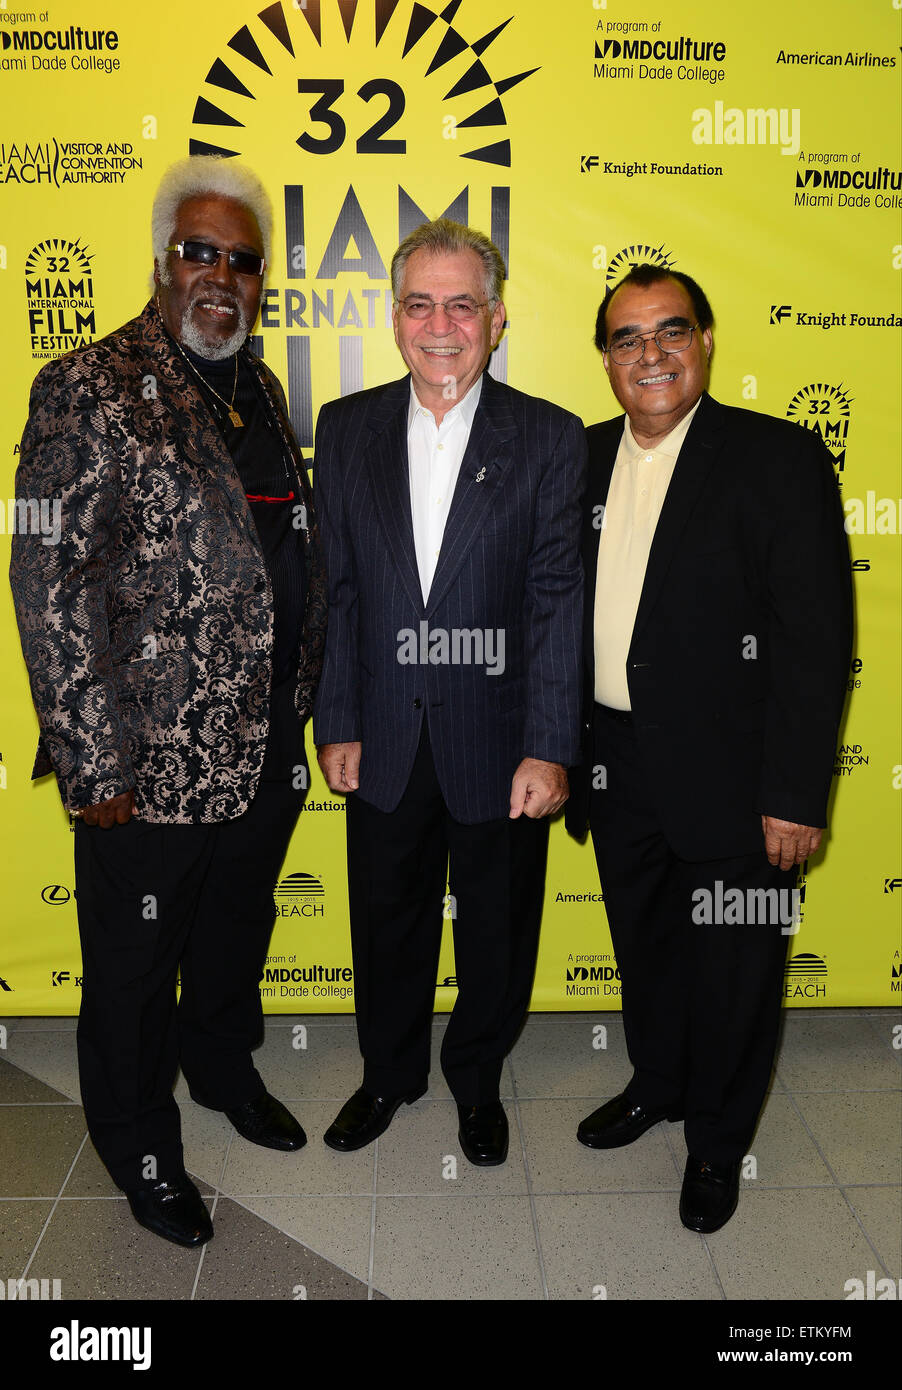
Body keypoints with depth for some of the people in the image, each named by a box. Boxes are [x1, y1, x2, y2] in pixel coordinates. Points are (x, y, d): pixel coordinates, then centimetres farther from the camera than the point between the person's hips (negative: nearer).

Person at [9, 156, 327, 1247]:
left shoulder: (262, 390, 11)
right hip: (152, 758, -6)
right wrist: (94, 763, -18)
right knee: (135, 964, 13)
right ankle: (140, 1150, 37)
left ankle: (225, 1068, 51)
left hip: (268, 746, 7)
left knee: (238, 930, 25)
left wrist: (304, 700, 14)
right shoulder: (90, 388, -11)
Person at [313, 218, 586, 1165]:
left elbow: (556, 602, -9)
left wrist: (547, 750, -13)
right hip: (384, 740, 2)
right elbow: (339, 590, 2)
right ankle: (390, 1075, 43)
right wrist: (337, 724, 0)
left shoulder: (550, 438, -6)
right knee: (386, 921, 18)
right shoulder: (345, 428, 2)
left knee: (495, 929, 15)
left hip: (498, 740, -2)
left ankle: (477, 1079, 42)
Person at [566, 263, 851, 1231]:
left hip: (727, 774, -4)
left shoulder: (779, 459, -11)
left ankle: (718, 1142, 37)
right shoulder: (581, 459, 6)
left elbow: (815, 641, -14)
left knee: (730, 968, 12)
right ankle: (657, 1085, 49)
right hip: (615, 768, 5)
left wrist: (795, 796, -17)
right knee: (643, 948, 22)